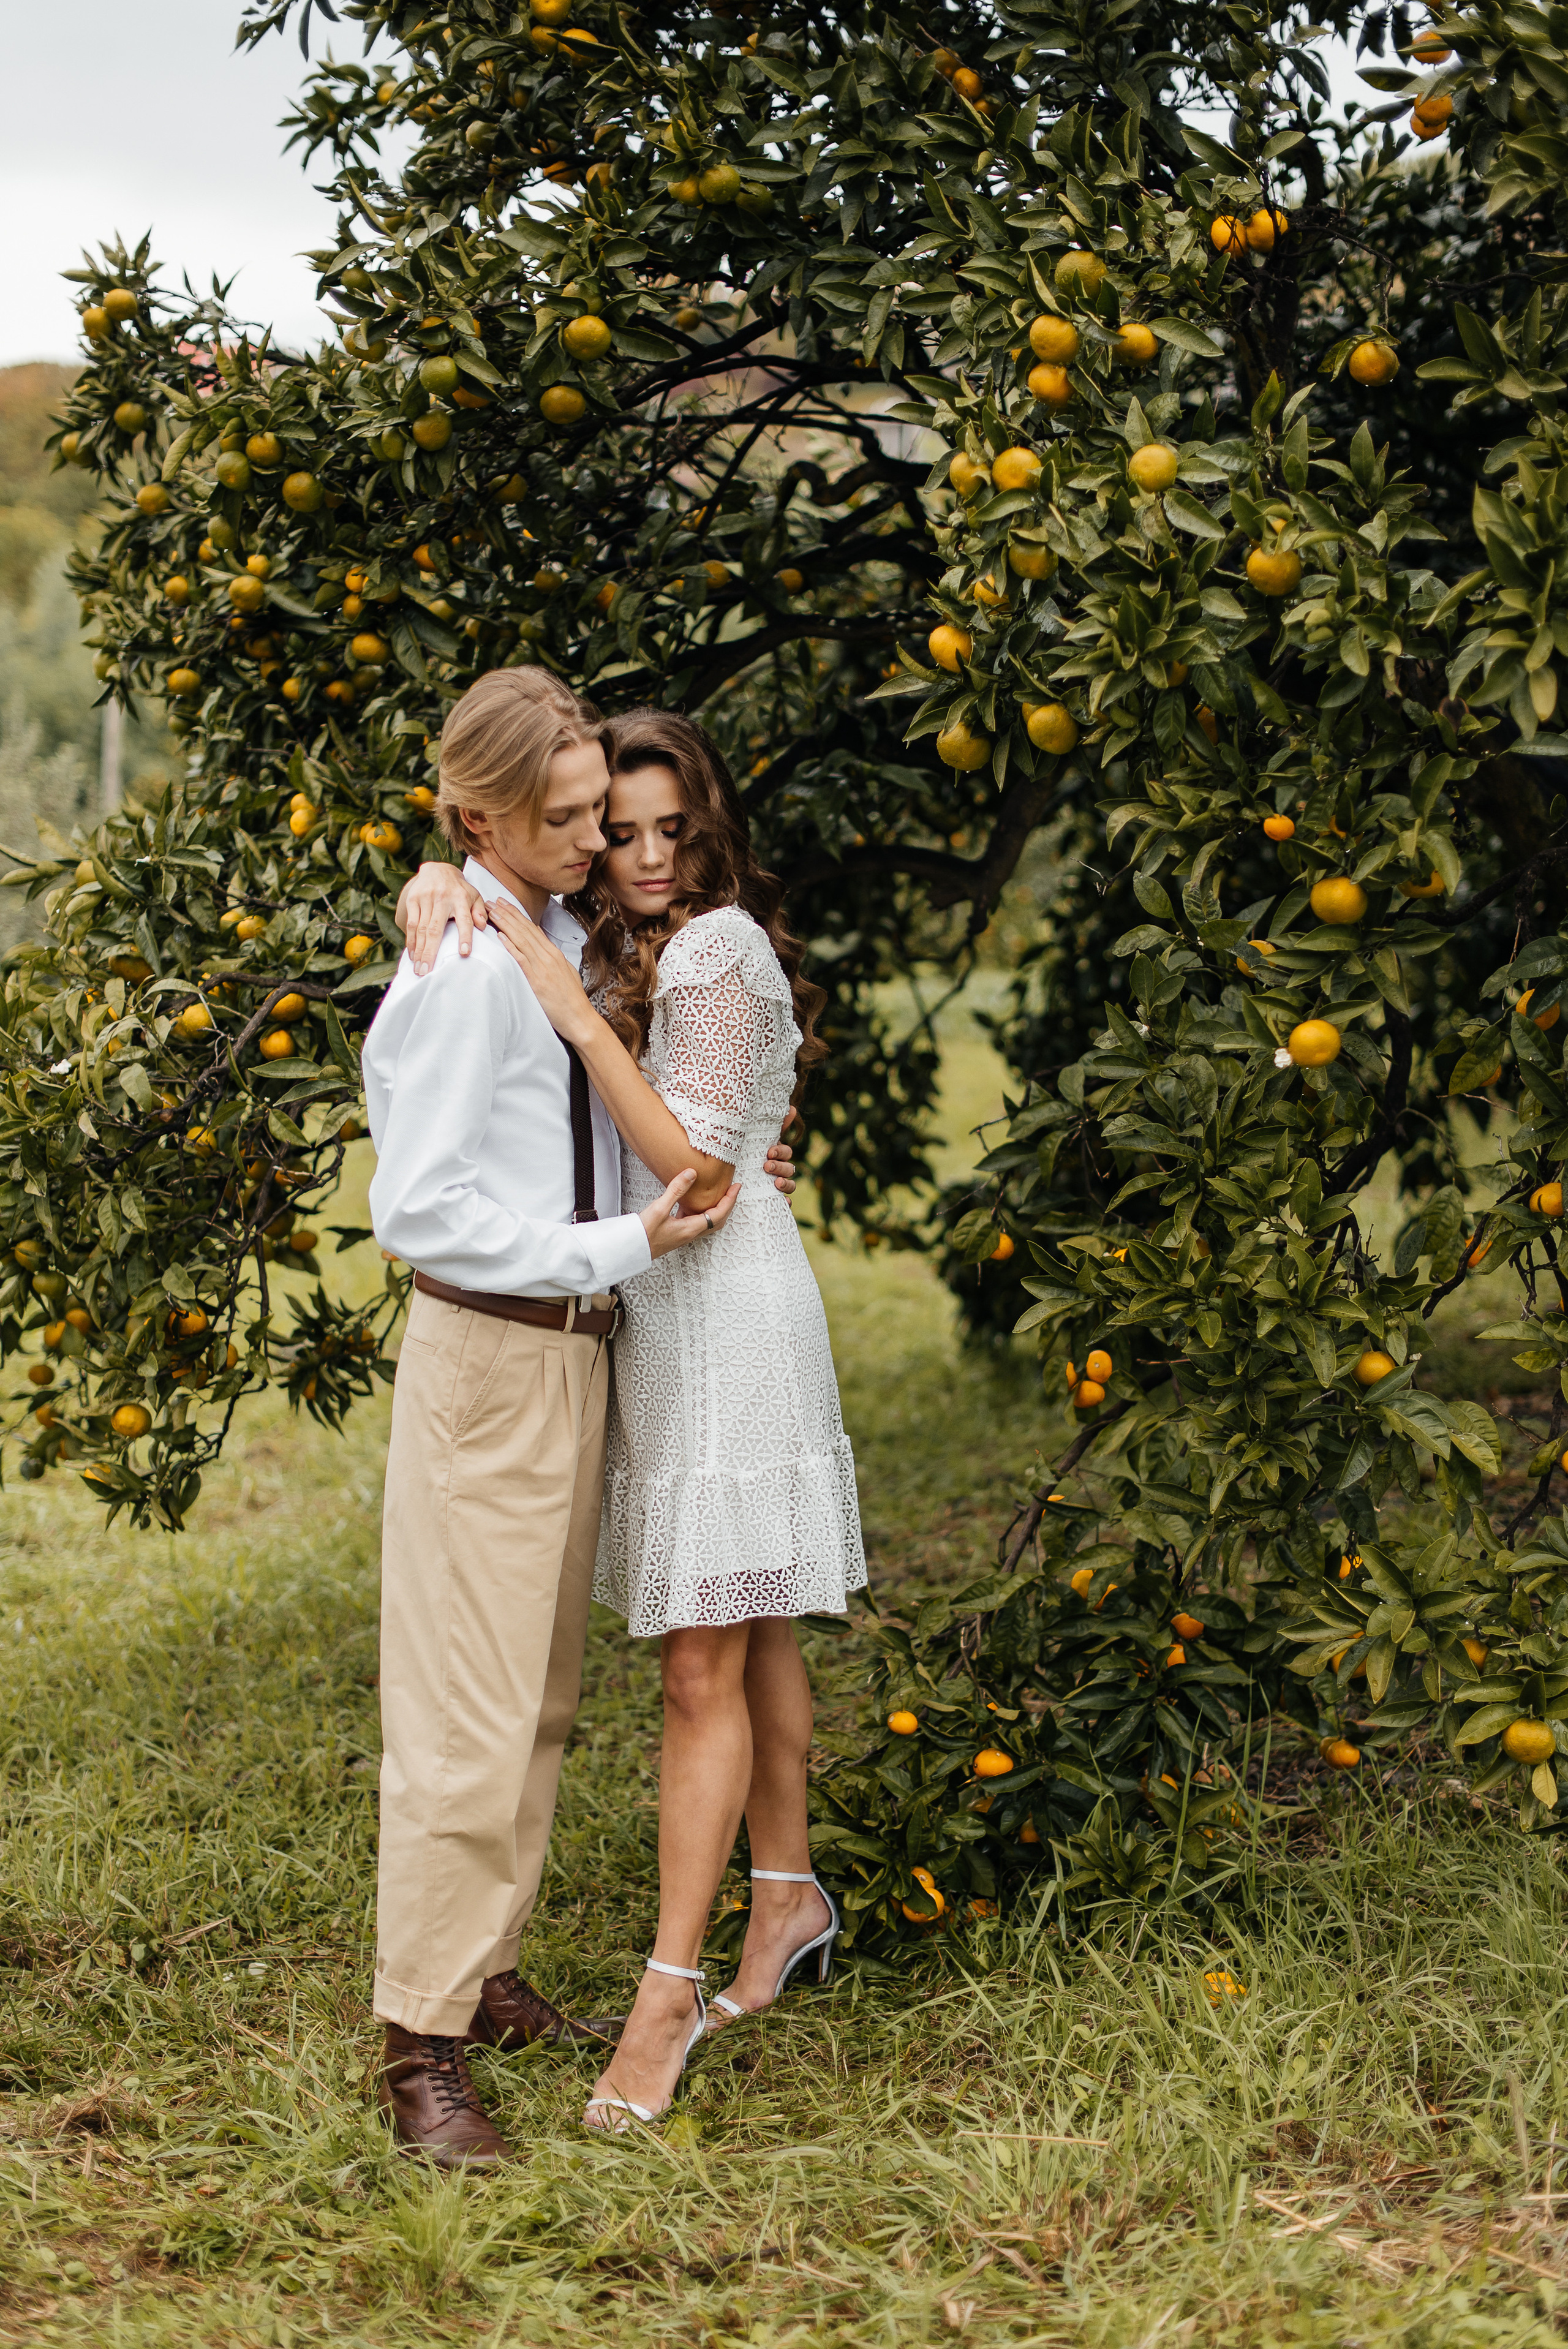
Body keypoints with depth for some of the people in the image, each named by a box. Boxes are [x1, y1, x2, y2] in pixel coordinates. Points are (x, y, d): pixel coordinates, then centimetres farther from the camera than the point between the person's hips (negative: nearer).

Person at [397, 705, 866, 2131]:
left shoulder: (718, 952, -13)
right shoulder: (628, 945, 14)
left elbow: (698, 1173, -19)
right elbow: (473, 858, 16)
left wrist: (574, 1007, -23)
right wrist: (440, 891, -9)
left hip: (726, 1314, -9)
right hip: (659, 1317, 9)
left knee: (703, 1671, -7)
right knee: (748, 1635, 19)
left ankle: (671, 1991, -4)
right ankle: (790, 1894, 32)